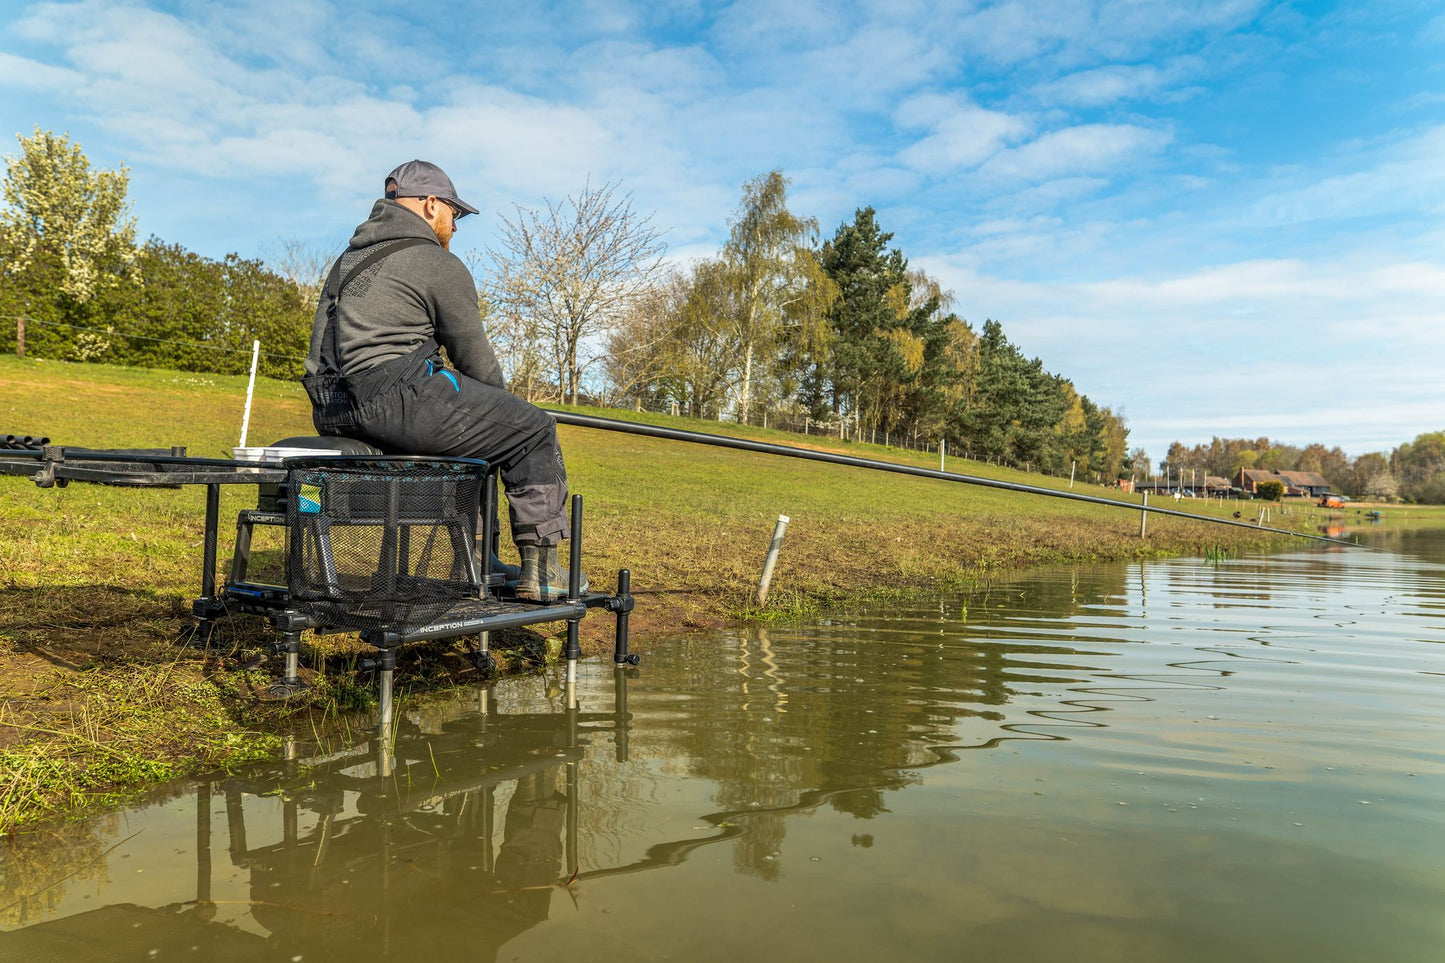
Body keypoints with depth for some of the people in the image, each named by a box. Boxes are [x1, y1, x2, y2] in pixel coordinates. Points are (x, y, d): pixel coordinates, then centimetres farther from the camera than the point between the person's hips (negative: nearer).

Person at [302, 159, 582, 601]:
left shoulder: (350, 257, 26)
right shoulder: (439, 263, -2)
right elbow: (475, 356, -1)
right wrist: (504, 407, 19)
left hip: (334, 411, 10)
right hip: (396, 402, -9)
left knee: (471, 421, 30)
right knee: (534, 431, 1)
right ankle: (541, 568, 0)